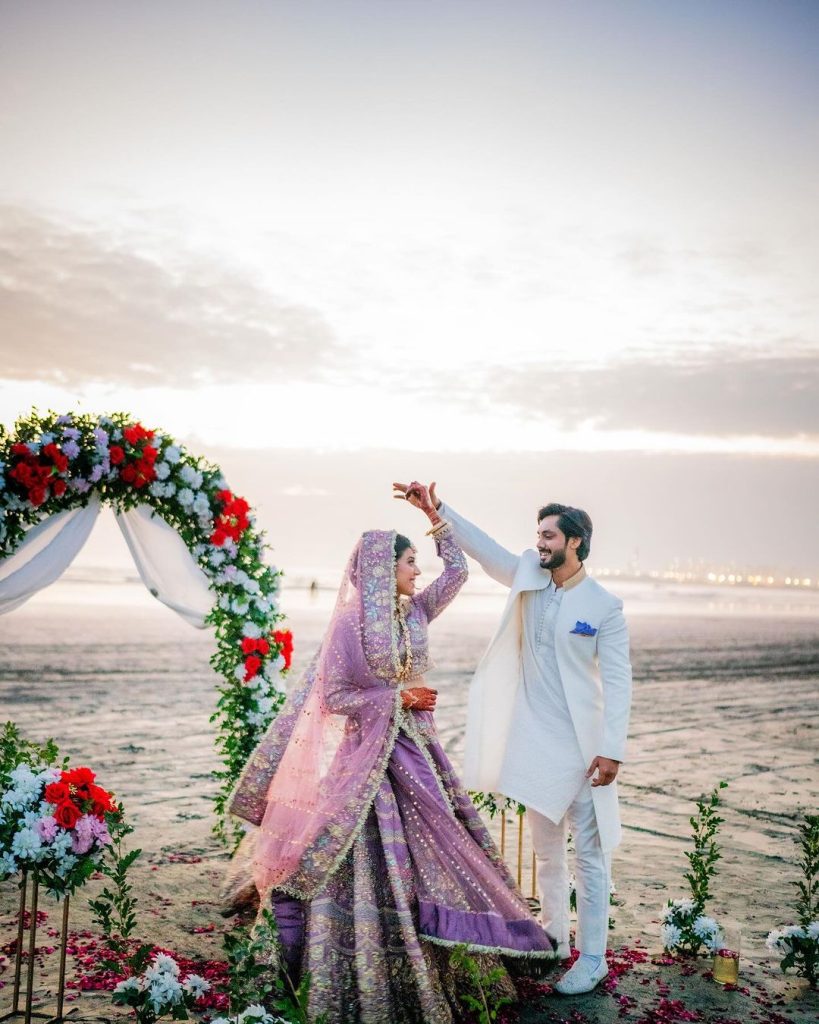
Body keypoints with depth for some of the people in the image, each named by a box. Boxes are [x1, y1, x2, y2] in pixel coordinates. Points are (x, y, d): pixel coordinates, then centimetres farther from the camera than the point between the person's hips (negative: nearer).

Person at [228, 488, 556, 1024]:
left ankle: (423, 971, 21)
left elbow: (458, 570, 15)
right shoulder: (350, 623, -11)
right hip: (370, 755, -7)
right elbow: (333, 696, -12)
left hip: (416, 750, 7)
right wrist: (399, 698, -14)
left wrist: (436, 516, 9)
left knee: (428, 854, 9)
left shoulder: (413, 611, 7)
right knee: (374, 864, -4)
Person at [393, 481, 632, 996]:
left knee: (590, 854, 2)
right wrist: (437, 507, -1)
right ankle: (553, 942, 32)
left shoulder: (605, 606, -10)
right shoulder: (528, 578, 5)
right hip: (536, 741, 6)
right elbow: (482, 546, 8)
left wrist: (611, 749, -18)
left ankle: (593, 958, 11)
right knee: (546, 851, 17)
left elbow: (618, 682, -12)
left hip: (583, 747, -5)